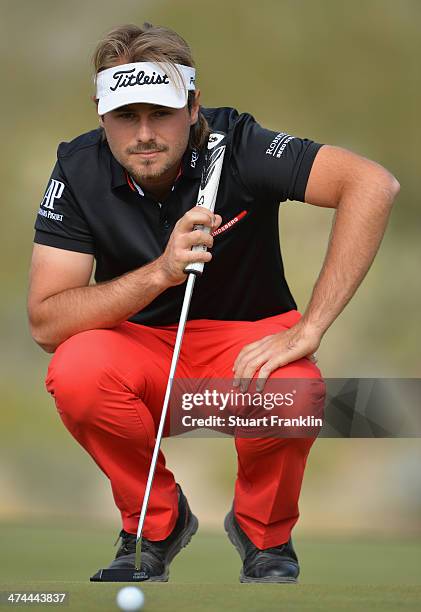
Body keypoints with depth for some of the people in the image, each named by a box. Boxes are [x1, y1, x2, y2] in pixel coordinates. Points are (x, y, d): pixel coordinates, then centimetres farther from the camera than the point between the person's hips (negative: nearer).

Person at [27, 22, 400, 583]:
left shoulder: (236, 144, -20)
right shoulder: (80, 169, -13)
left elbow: (374, 184, -31)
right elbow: (45, 323, -18)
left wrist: (307, 330, -33)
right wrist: (160, 272, -34)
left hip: (247, 341, -2)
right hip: (139, 345, 2)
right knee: (77, 370, -32)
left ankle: (264, 533, -2)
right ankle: (156, 523, -3)